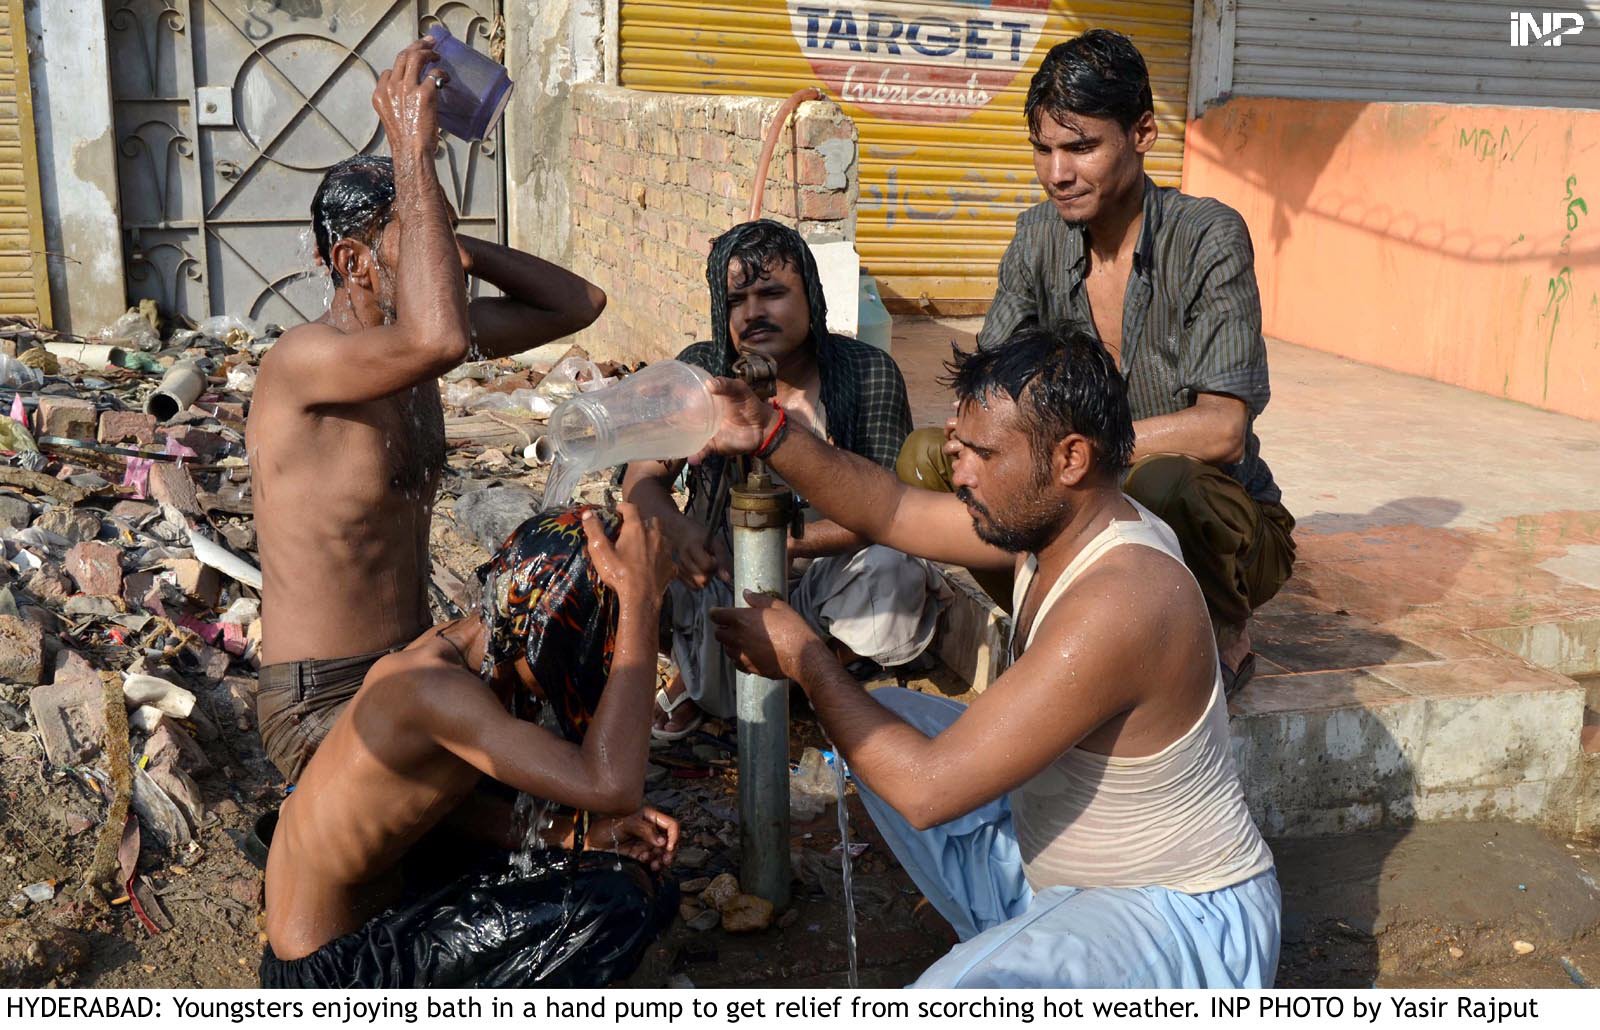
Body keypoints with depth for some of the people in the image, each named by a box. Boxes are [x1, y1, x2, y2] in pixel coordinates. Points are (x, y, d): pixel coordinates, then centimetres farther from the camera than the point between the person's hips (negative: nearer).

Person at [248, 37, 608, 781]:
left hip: (416, 671, 8)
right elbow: (440, 339, -43)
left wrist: (453, 243, -5)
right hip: (323, 703, -8)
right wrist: (413, 152, -34)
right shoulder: (301, 361, -22)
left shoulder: (406, 340, 2)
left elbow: (578, 303, 6)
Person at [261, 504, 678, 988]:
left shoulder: (459, 647, -1)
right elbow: (608, 785, -41)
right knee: (616, 901, -21)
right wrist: (641, 597, -38)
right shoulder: (432, 688, -30)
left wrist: (588, 834, -8)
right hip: (329, 971, -10)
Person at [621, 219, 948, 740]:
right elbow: (644, 476, -5)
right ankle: (697, 677, 6)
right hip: (720, 579, 1)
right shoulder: (701, 369, -4)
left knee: (894, 573, -32)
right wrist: (676, 528, -29)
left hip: (822, 576, -1)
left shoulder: (868, 373, -11)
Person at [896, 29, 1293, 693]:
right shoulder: (1038, 237, -1)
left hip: (1223, 529, -4)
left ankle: (1226, 638, -6)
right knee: (927, 455, -14)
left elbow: (1221, 431, -25)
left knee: (1154, 481, -39)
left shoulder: (1208, 239, -17)